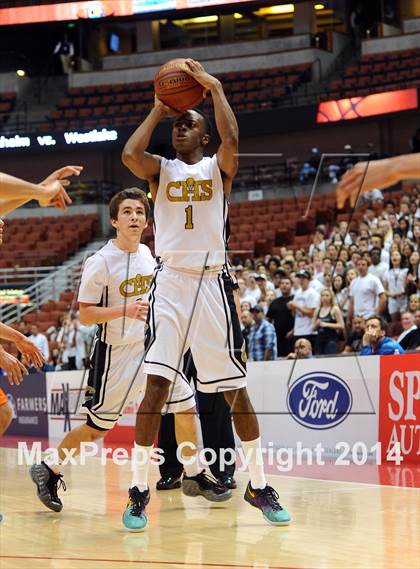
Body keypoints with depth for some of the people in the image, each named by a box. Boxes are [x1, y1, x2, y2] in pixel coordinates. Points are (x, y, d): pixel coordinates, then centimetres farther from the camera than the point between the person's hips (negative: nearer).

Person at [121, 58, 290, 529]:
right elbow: (129, 154, -10)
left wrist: (214, 88, -6)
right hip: (170, 281, 1)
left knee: (236, 387, 2)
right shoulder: (160, 169, 12)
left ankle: (258, 486, 13)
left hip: (212, 281, 0)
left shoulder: (218, 168, 9)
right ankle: (141, 489, -3)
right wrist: (157, 111, 2)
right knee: (156, 384, -10)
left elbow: (232, 140, -14)